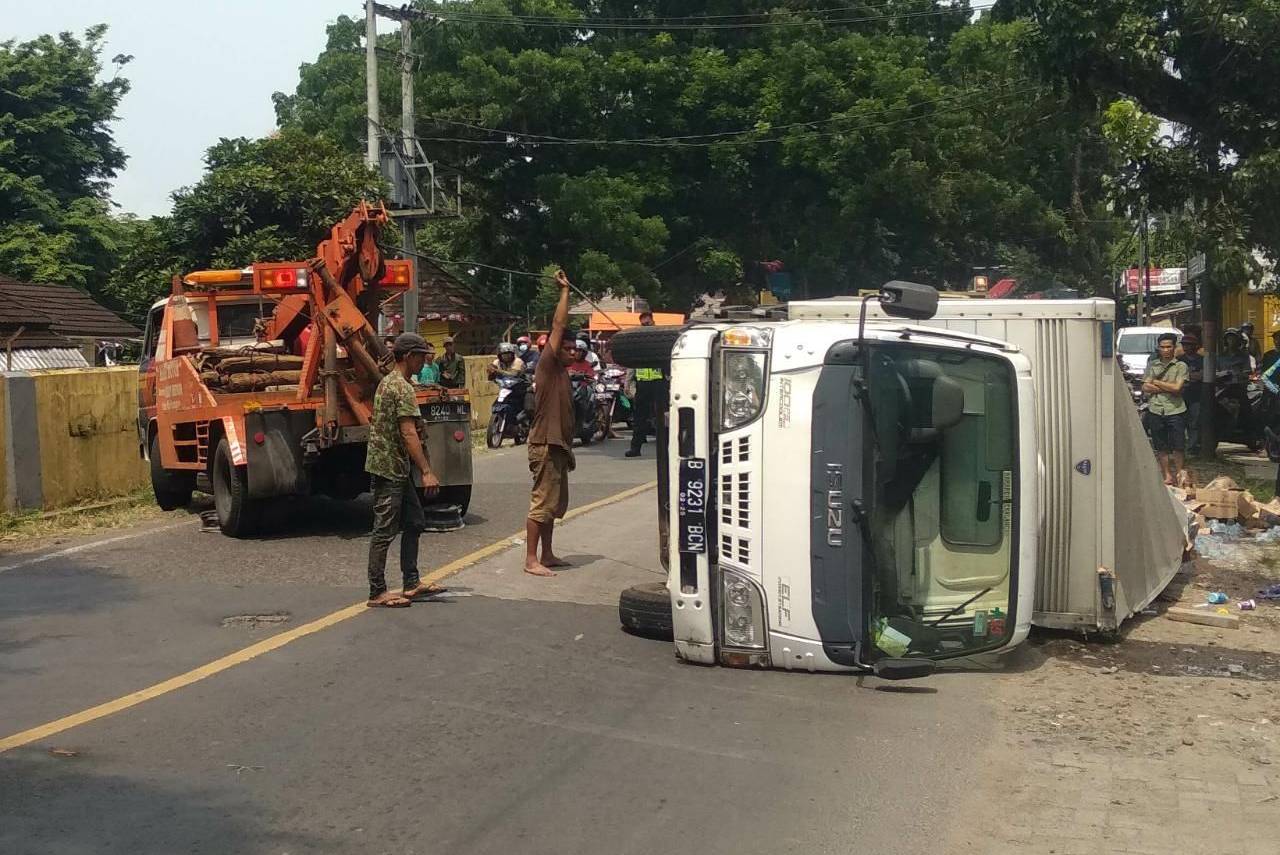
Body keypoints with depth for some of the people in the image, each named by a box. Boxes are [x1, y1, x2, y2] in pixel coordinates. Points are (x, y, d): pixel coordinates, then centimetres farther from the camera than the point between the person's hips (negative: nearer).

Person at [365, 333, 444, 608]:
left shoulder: (387, 382, 15)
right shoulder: (403, 388, -16)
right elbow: (409, 433, -23)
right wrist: (426, 471, -26)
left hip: (397, 467, 10)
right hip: (390, 467, -10)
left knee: (414, 522, 14)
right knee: (385, 531, -5)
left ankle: (411, 584, 19)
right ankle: (377, 593, 0)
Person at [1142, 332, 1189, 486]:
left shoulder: (1181, 366, 2)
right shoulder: (1152, 365, 11)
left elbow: (1177, 387, -10)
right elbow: (1145, 387, 1)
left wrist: (1156, 382, -3)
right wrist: (1167, 387, -7)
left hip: (1175, 410, -3)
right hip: (1155, 410, 3)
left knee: (1177, 446, -1)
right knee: (1161, 447, 6)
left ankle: (1179, 473, 15)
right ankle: (1167, 475, 15)